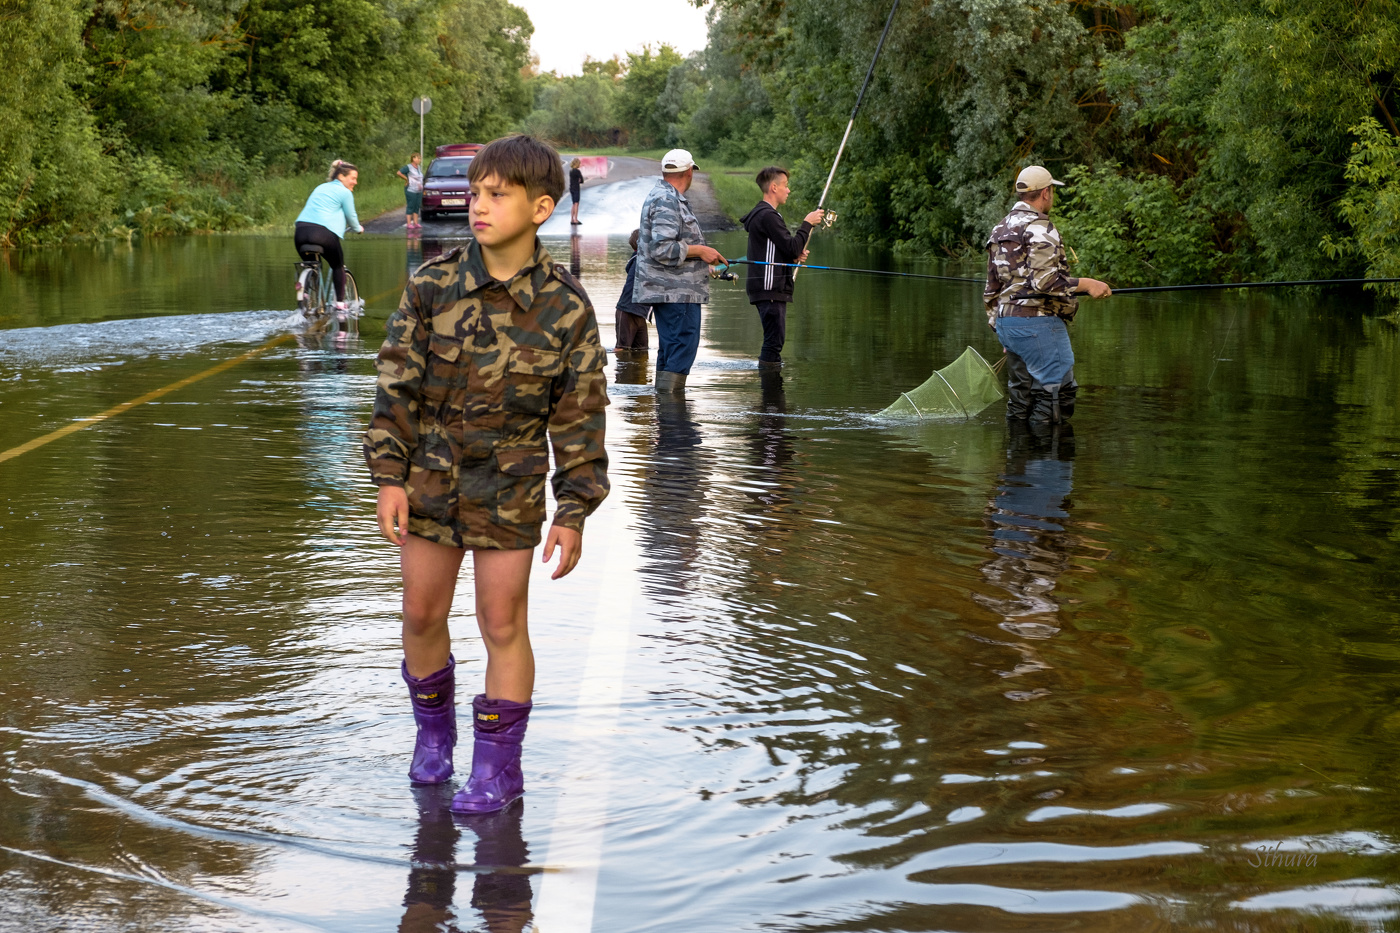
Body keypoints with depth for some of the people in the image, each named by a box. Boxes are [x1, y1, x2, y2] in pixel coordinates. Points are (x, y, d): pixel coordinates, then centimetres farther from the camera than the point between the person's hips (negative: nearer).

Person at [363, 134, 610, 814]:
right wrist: (388, 476, -6)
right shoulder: (433, 285, -7)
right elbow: (397, 383, -2)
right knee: (422, 614, 10)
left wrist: (574, 511, -5)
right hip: (430, 477, 2)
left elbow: (579, 414, -4)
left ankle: (498, 764, 16)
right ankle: (433, 730, 34)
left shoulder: (565, 305, -10)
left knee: (502, 624, 3)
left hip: (510, 486, -2)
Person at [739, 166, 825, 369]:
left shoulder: (762, 214, 19)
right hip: (769, 289, -11)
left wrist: (795, 255, 8)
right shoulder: (768, 216, -15)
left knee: (774, 340, 13)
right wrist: (807, 223, -7)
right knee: (774, 340, -10)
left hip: (771, 288, 11)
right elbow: (792, 247, -19)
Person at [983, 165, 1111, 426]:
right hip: (1036, 320, -9)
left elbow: (992, 289, 22)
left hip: (1005, 322, 10)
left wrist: (1001, 330, 27)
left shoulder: (1000, 230, 19)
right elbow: (1043, 280, -21)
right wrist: (1086, 284, -14)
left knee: (1021, 395, 12)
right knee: (1059, 389, -7)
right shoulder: (1039, 228, -10)